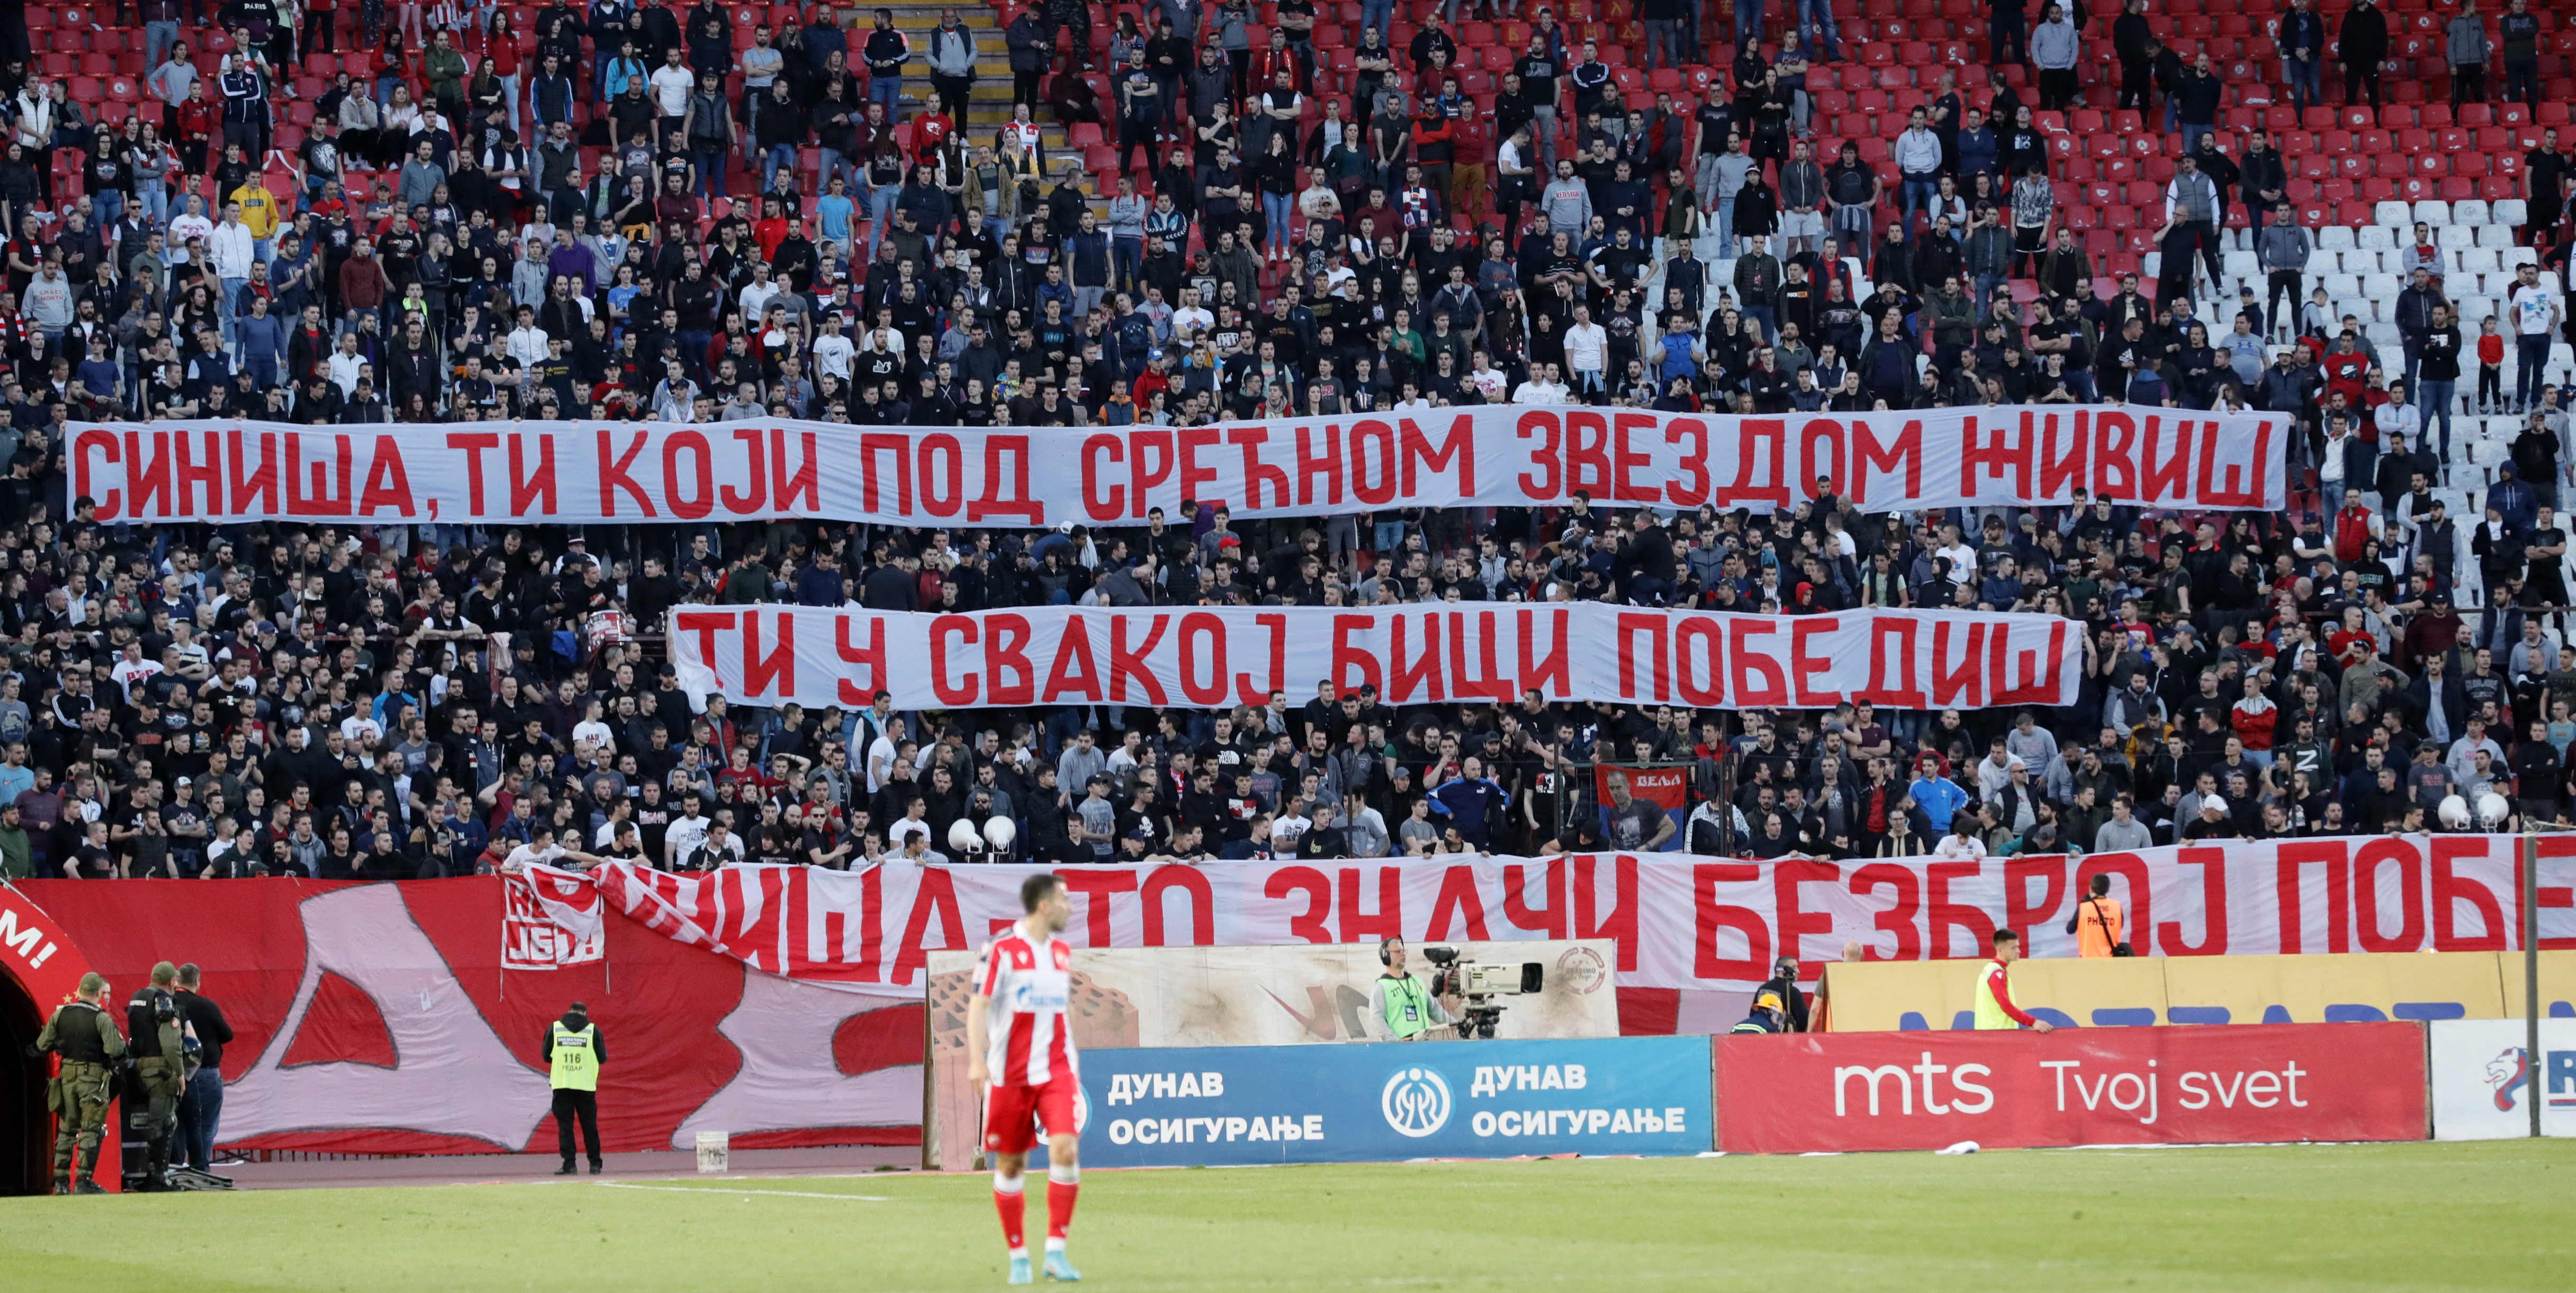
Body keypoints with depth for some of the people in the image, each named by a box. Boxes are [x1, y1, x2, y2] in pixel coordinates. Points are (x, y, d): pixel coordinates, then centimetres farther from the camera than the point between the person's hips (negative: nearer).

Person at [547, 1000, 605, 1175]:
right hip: (586, 1085, 0)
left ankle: (569, 1163, -5)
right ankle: (595, 1164, 10)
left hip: (561, 1084, 0)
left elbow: (547, 1056, 7)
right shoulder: (592, 1030, 0)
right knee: (589, 1125, 8)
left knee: (565, 1125, 2)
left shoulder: (554, 1028, 2)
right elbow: (602, 1057, 3)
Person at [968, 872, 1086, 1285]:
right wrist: (977, 1060, -18)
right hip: (1009, 1074, -4)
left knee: (1065, 1149, -15)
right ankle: (1018, 1257, 15)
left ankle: (1056, 1251, -10)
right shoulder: (1001, 949, -6)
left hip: (1056, 1071, 4)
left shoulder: (1062, 952, 12)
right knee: (1010, 1164, 3)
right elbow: (978, 1006, -8)